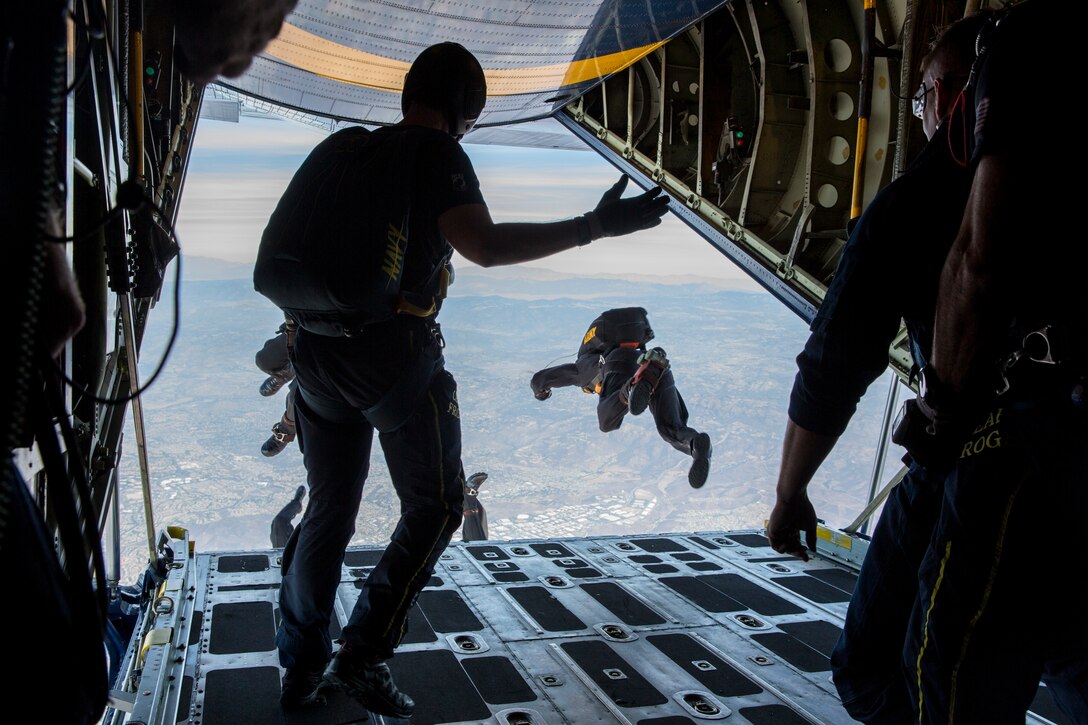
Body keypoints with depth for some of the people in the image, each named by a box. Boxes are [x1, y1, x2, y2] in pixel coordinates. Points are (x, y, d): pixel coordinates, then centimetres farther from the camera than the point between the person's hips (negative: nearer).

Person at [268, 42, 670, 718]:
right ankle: (364, 655, 7)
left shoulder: (338, 147, 14)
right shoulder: (437, 153, -7)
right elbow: (484, 245, -22)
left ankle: (303, 666, 26)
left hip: (315, 350, 7)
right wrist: (593, 227, -20)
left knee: (328, 510, 18)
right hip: (394, 352, -7)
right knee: (436, 507, 9)